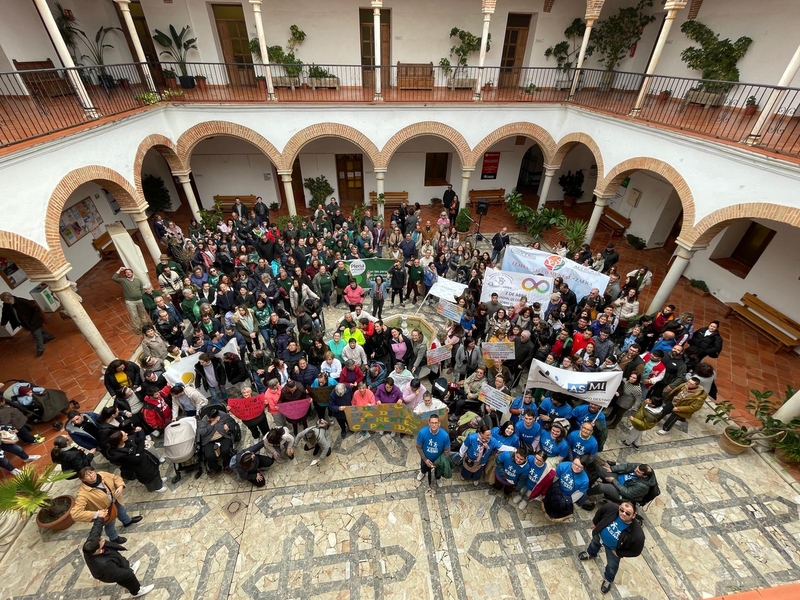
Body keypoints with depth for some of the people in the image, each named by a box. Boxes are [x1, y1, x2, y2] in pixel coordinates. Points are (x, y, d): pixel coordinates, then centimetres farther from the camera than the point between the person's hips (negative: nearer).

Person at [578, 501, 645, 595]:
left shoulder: (637, 534, -42)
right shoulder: (611, 507, -38)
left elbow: (636, 551, -22)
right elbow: (601, 512, -14)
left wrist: (619, 553, -13)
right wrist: (594, 523, -2)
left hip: (613, 548, -2)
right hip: (600, 535, 3)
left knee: (612, 566, 24)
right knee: (594, 542, 34)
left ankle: (608, 580, 59)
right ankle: (591, 554, 70)